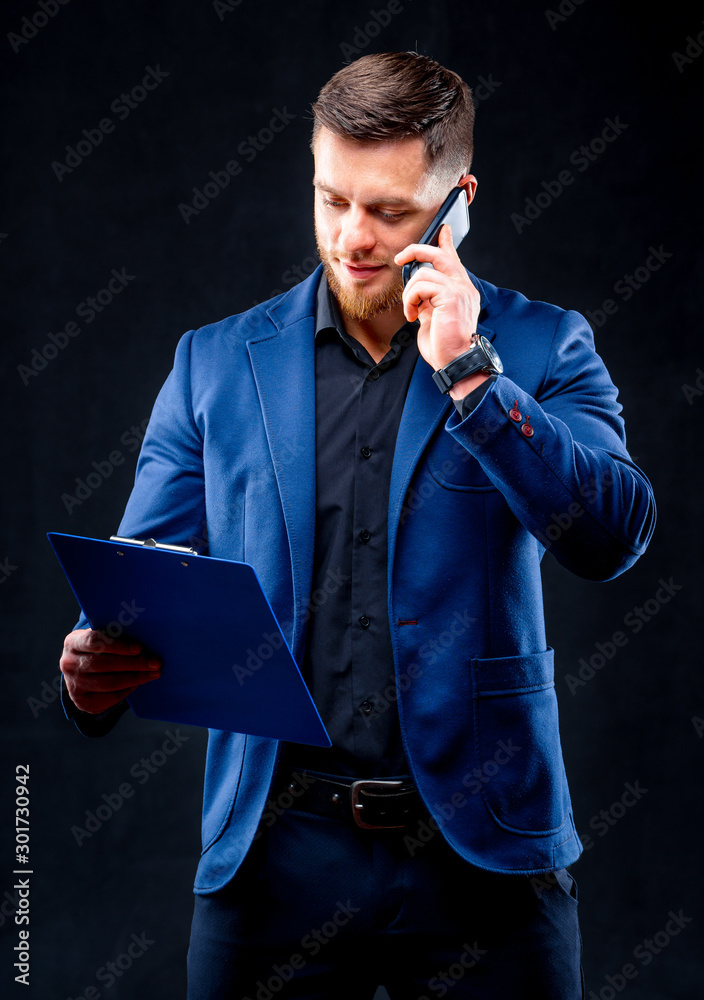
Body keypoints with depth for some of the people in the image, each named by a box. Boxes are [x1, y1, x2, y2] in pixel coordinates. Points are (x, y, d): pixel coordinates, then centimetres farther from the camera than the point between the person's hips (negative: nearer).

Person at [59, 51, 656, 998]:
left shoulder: (540, 347, 3)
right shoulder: (214, 363, 7)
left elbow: (611, 537, -9)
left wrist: (467, 371, -16)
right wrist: (96, 671, -16)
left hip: (480, 854, -1)